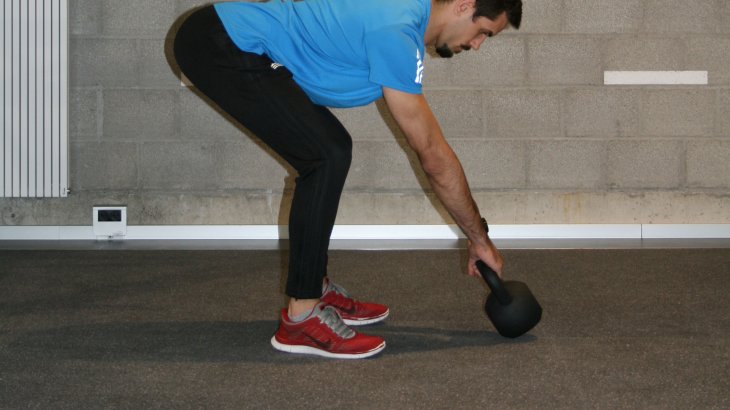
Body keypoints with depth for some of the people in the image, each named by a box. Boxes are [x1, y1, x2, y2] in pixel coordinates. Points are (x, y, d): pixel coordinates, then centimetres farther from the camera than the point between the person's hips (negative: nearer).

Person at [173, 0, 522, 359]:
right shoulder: (396, 34, -19)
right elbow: (433, 156, -13)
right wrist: (479, 239, -3)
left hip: (227, 39, 11)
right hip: (220, 47, -11)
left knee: (330, 152, 14)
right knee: (328, 157, -13)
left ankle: (316, 289, 21)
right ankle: (301, 317, -8)